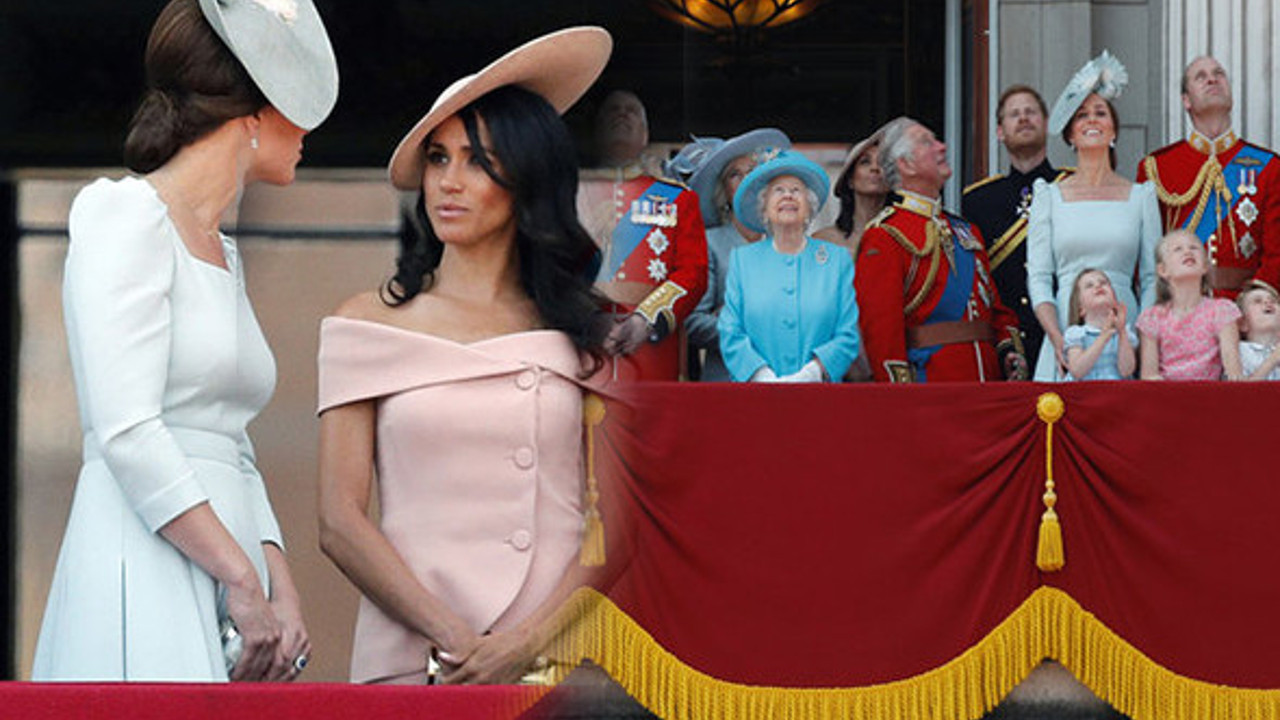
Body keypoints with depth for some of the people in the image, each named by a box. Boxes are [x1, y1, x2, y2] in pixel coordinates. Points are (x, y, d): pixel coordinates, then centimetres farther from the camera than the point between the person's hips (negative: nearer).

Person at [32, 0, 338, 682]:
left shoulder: (223, 254, 22)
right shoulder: (125, 214, -4)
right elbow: (127, 435, -14)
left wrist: (281, 591, 4)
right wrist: (245, 585, -15)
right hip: (145, 576, -8)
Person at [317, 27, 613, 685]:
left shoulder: (583, 331, 7)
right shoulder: (371, 324, 3)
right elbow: (340, 524, -3)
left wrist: (530, 642, -13)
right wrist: (456, 642, -13)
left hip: (558, 658, 1)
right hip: (413, 661, -1)